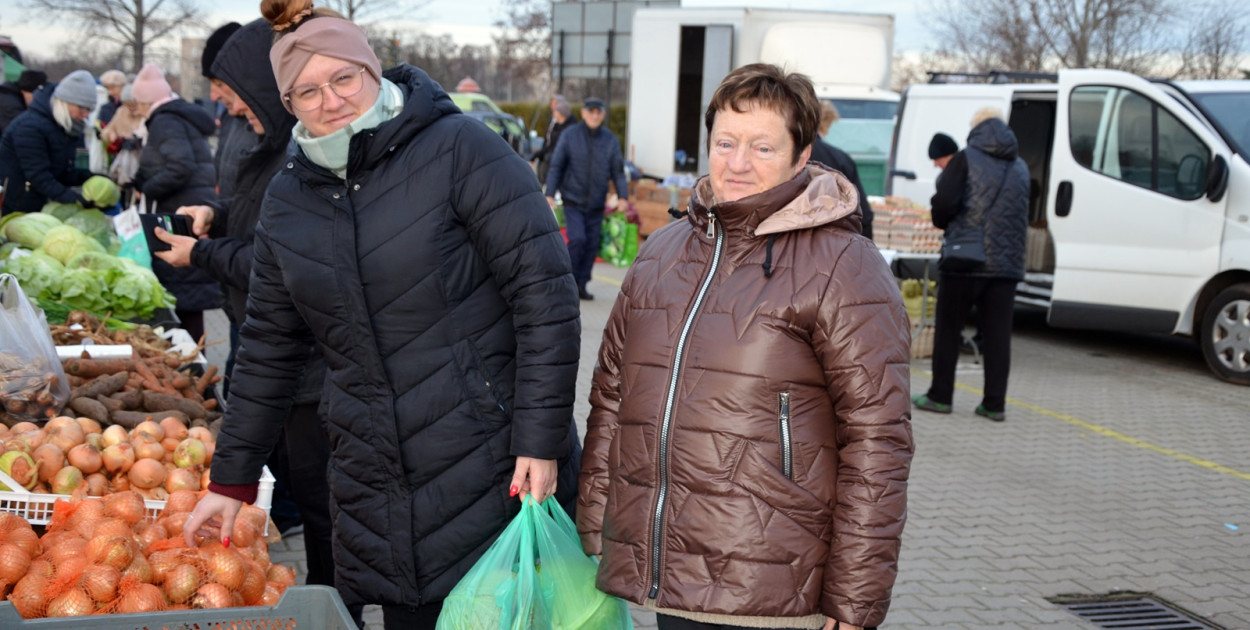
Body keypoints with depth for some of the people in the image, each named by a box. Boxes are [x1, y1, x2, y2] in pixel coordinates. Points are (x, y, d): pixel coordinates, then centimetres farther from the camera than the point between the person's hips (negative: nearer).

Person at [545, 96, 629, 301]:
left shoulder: (611, 140, 5)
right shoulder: (569, 136, -1)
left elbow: (618, 171, 6)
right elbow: (556, 166, 0)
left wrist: (622, 196, -6)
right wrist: (550, 194, -7)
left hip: (596, 204, 3)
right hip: (573, 201, -3)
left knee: (592, 244, 3)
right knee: (577, 239, -16)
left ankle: (581, 284, 14)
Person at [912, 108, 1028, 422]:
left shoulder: (966, 159, -4)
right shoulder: (1021, 168, 14)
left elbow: (944, 203, -11)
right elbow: (1024, 216, 20)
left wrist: (944, 223, 8)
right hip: (1006, 263, 4)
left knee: (948, 328, 6)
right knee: (997, 334, 5)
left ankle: (940, 396, 9)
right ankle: (995, 403, 5)